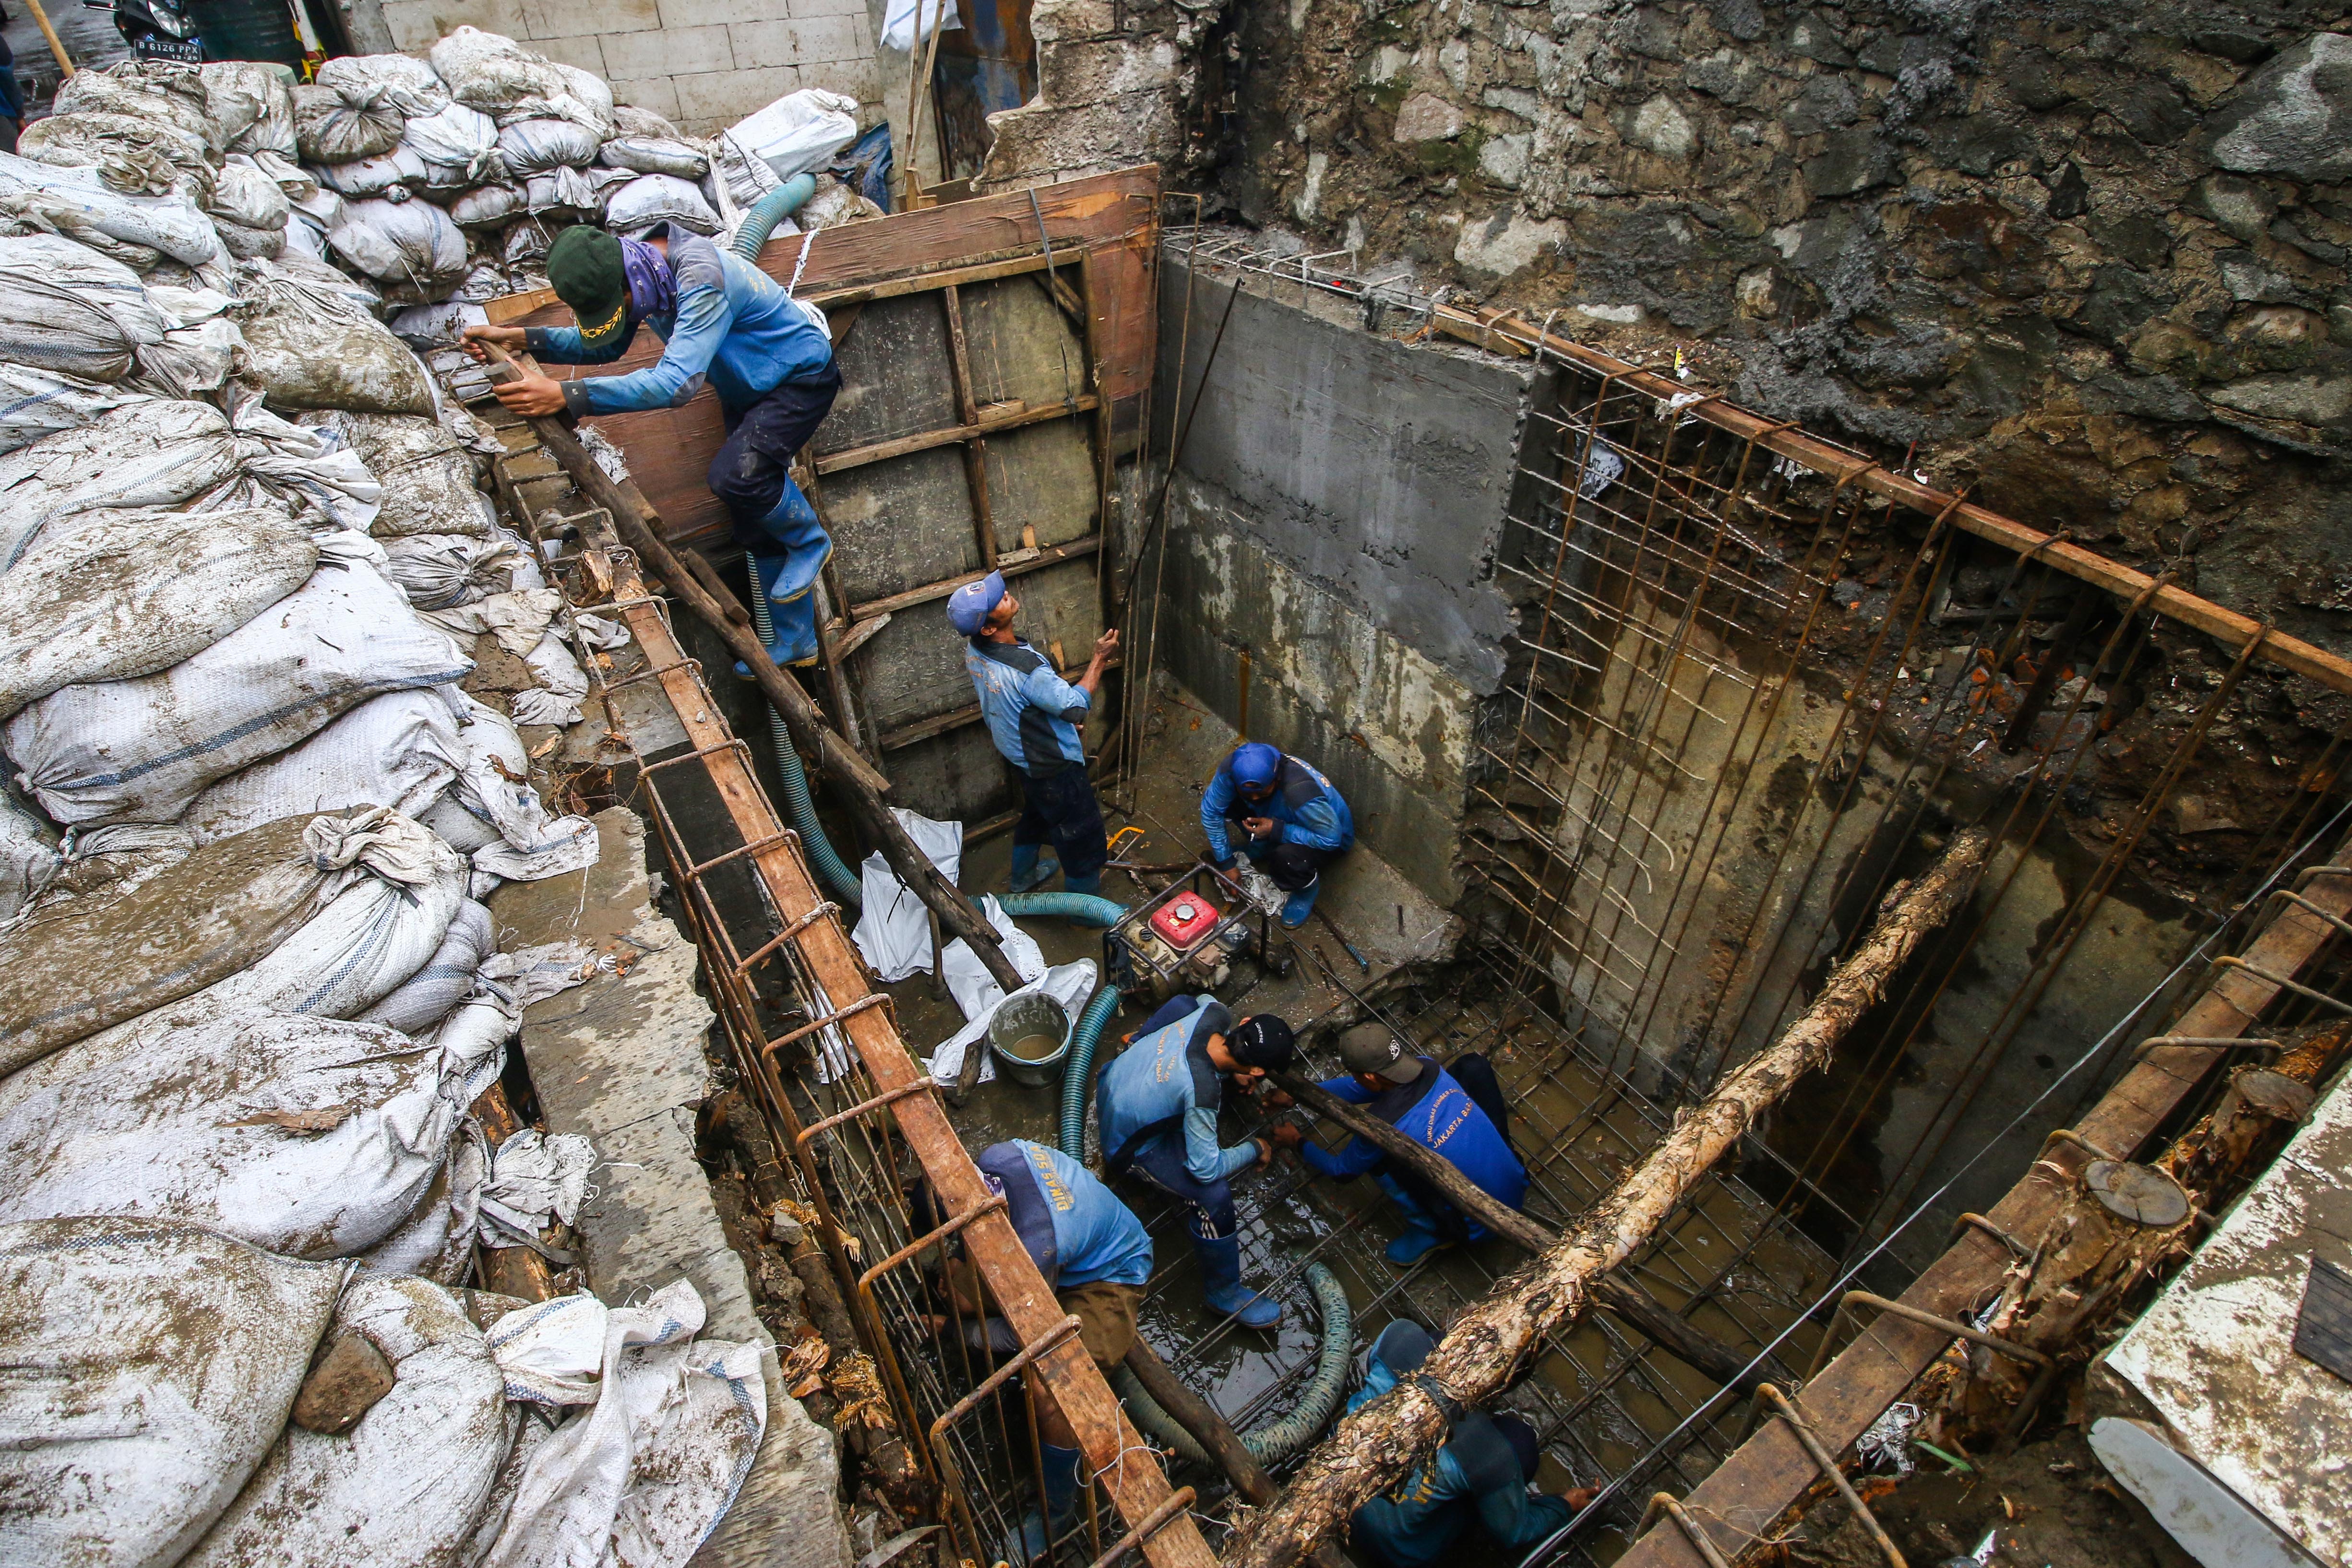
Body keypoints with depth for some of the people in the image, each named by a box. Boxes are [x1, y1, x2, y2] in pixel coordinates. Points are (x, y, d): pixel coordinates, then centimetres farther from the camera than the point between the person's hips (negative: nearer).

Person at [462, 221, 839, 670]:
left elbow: (676, 382, -45)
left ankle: (810, 542, -2)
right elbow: (607, 347, 7)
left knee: (736, 474, -32)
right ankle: (796, 640, 22)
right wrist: (521, 339, -7)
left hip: (802, 377, -9)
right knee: (755, 523, 9)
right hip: (746, 389, 9)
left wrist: (566, 396, -48)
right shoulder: (635, 273, -8)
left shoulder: (700, 279, -34)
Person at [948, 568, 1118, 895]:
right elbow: (1077, 707, -26)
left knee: (1036, 814, 33)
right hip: (1052, 767, -9)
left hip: (1018, 754, 9)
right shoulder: (1026, 669, -39)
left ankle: (1023, 877, 55)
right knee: (1081, 833, 12)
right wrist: (1100, 658, -18)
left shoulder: (974, 648, -11)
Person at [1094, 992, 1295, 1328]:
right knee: (1215, 1196, -20)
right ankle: (1224, 1293, 2)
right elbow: (1206, 1169, -31)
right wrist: (1255, 1149, -14)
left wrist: (1231, 1069, 3)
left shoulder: (1213, 1014, -24)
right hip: (1130, 1145, -7)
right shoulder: (1202, 1093, -41)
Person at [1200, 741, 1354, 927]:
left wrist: (1277, 831, -35)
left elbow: (1331, 837, -34)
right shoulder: (1233, 769, -28)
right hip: (1279, 818, 5)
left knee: (1286, 859, -38)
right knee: (1217, 799, -13)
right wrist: (1225, 863, -11)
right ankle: (1259, 848, 12)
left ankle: (1309, 886, -1)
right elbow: (1210, 810, -14)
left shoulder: (1299, 791, -43)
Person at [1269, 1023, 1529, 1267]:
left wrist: (1297, 1143, 16)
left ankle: (1433, 1232, 11)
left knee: (1377, 1157, -7)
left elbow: (1342, 1171, -1)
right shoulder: (1428, 1069, -9)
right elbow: (1358, 1087, 11)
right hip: (1519, 1186, 6)